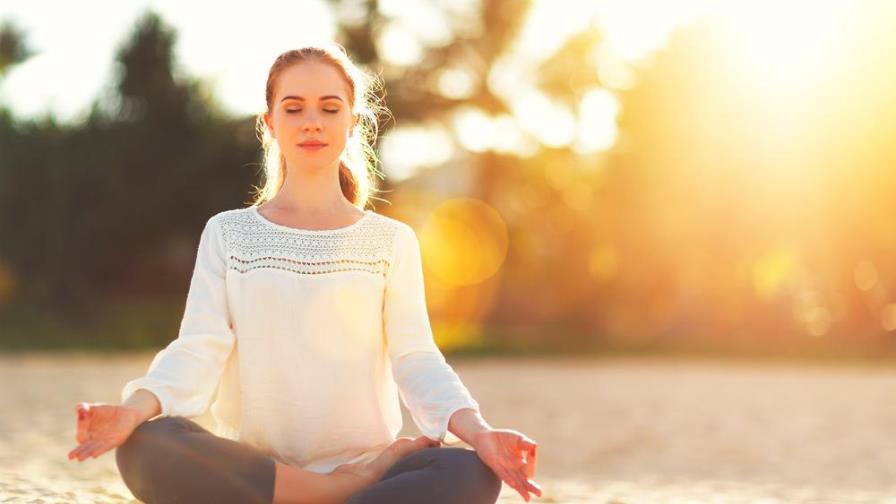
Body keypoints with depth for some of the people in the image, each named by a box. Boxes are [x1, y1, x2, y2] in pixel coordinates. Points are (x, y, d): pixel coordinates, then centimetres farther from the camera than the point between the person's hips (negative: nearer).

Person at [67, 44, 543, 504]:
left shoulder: (392, 241, 10)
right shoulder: (227, 233, 9)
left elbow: (415, 359, -1)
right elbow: (198, 351, -3)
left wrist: (478, 432, -22)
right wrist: (134, 409, -26)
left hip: (363, 461, 0)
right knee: (146, 446, -33)